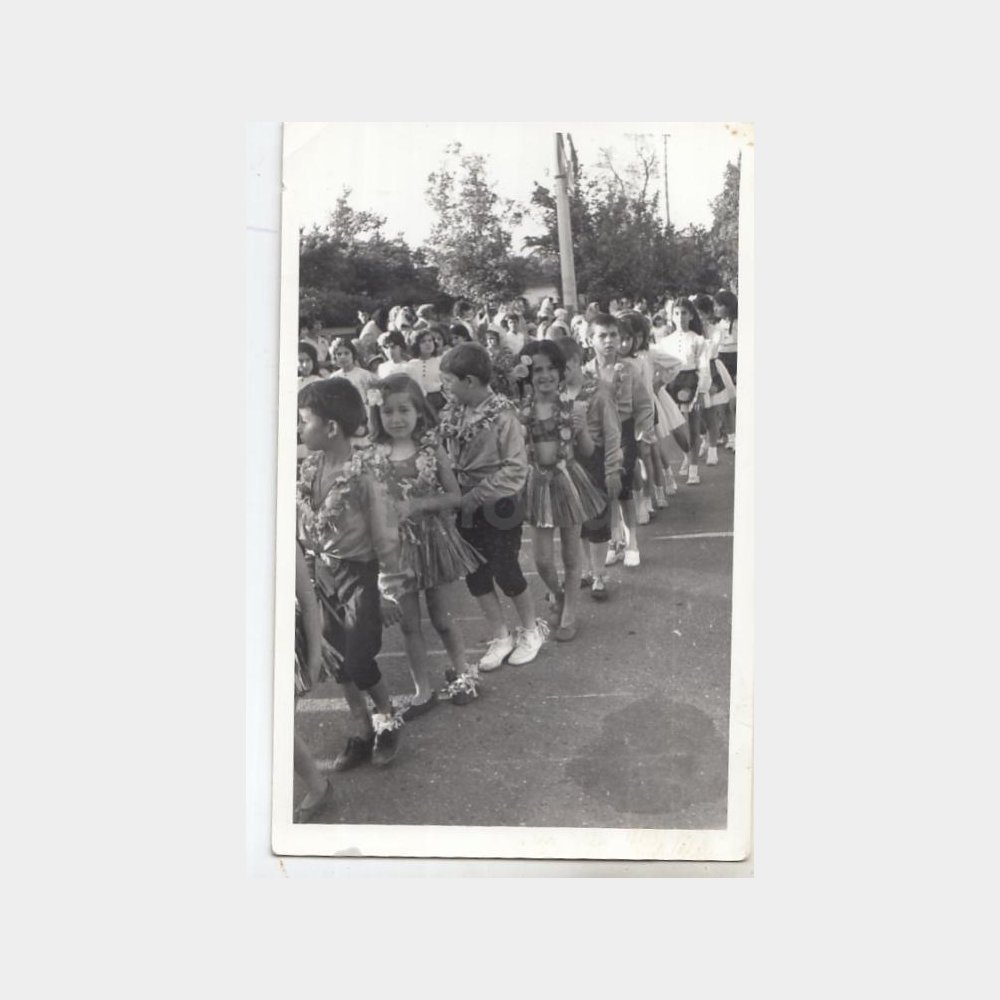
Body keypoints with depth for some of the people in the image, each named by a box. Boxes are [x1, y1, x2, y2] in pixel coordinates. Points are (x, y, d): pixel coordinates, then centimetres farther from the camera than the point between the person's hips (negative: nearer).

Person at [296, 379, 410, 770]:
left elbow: (385, 535, -16)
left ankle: (389, 719, 27)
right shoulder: (310, 468, -2)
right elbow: (303, 525, 6)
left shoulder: (364, 472, -21)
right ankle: (363, 732, 31)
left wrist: (389, 590, -12)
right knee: (337, 662, 13)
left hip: (359, 574, -6)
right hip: (322, 575, 6)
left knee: (358, 662, -2)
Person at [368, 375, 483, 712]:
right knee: (409, 623, 10)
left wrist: (417, 504, -19)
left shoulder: (431, 450, -9)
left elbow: (455, 496, -7)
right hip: (396, 544, 1)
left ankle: (461, 671, 37)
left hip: (433, 539, -1)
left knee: (441, 616, 13)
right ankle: (423, 690, 25)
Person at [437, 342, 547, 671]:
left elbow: (516, 470, -20)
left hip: (499, 507, -5)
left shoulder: (502, 415, -18)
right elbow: (444, 455, 5)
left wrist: (476, 496, -22)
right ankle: (501, 637, 27)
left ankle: (531, 630, 29)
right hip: (465, 505, 6)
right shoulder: (451, 413, -2)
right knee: (475, 574, 10)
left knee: (506, 572, 3)